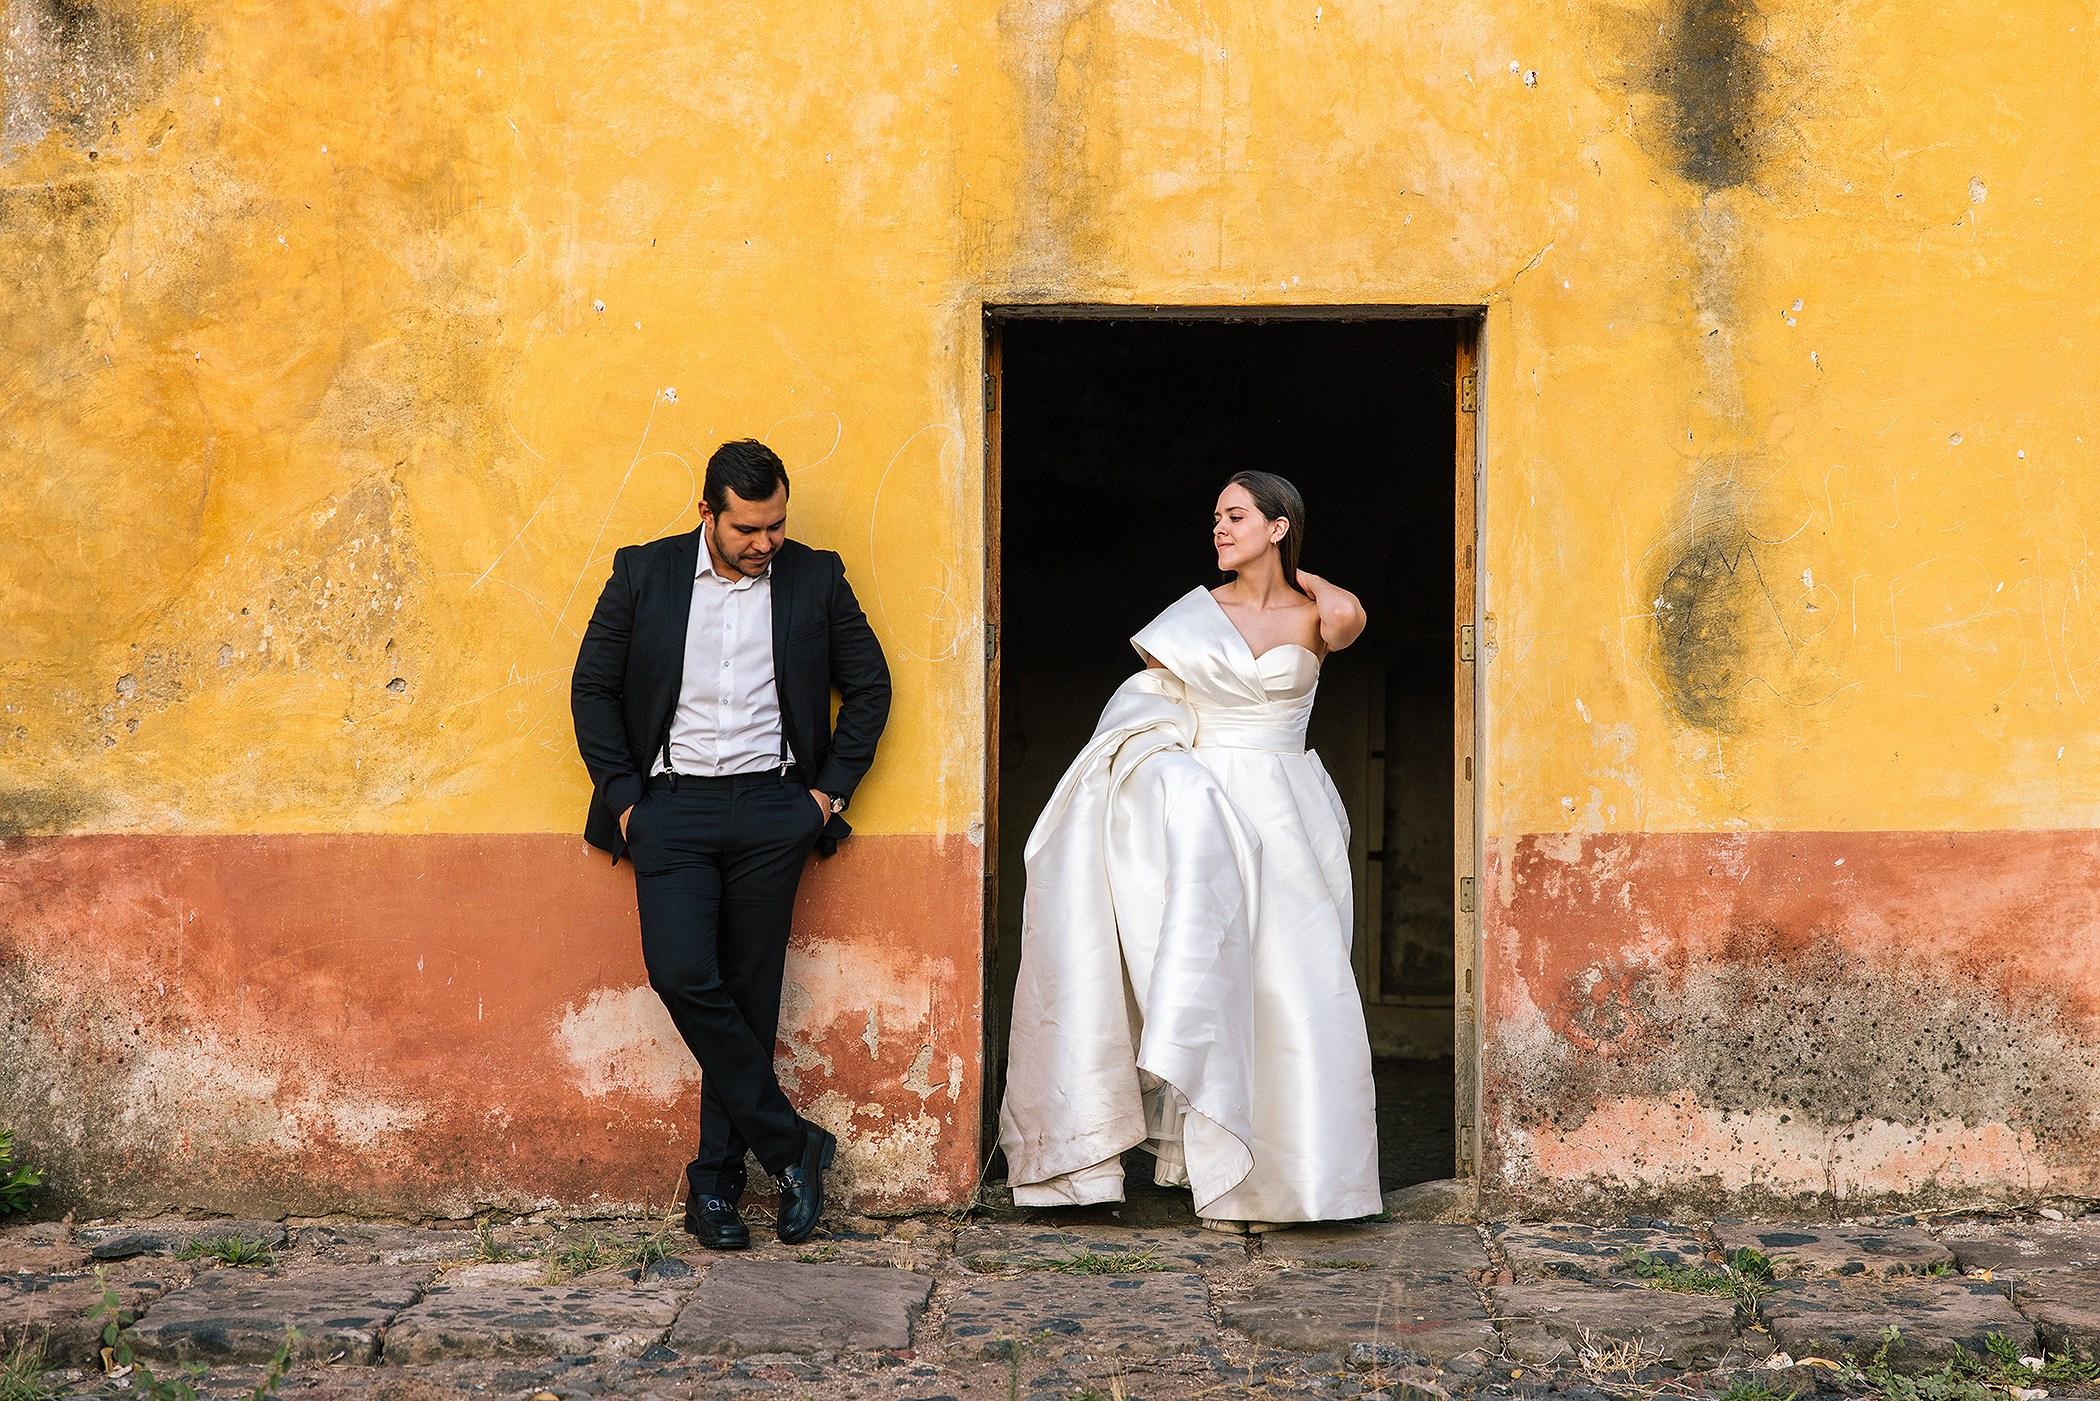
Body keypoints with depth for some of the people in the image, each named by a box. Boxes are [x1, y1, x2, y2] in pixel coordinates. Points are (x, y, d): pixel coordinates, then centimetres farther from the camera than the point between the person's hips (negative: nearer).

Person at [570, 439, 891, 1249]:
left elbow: (868, 682, 13)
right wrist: (623, 797, -1)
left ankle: (717, 1180, 10)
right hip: (672, 808, 0)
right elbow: (592, 688, 7)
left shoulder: (815, 579, 5)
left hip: (771, 809, 1)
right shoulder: (644, 574, 4)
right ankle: (790, 1146, -4)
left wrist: (831, 788, 4)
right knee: (682, 975, -16)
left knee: (748, 994, 1)